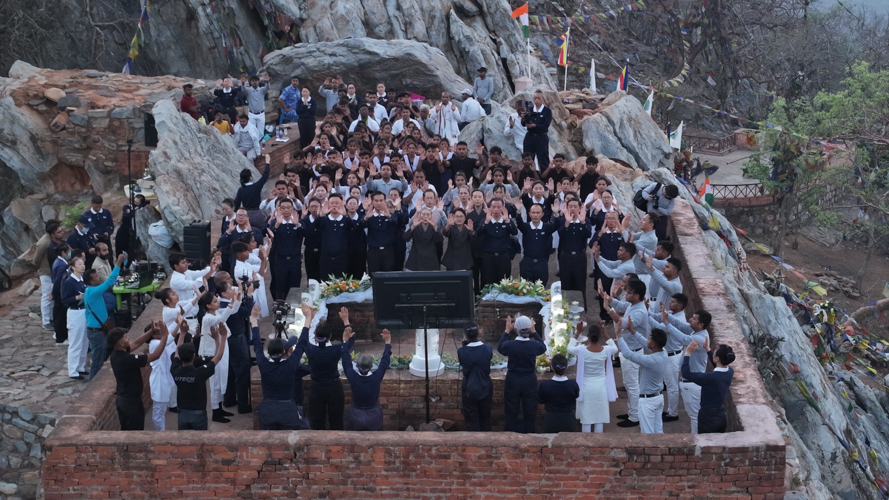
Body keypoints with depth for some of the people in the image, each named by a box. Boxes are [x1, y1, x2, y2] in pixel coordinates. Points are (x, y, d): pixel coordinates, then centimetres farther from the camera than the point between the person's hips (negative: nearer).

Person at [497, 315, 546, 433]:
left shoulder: (509, 345, -19)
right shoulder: (535, 345, -17)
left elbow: (500, 348, 6)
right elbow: (543, 347, 9)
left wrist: (507, 331, 9)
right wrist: (534, 332, 10)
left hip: (512, 380, 0)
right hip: (530, 381, 0)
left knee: (511, 411, 13)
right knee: (529, 410, 13)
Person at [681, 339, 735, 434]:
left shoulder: (710, 377, -30)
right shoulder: (730, 372, -8)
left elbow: (686, 373, -24)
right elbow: (721, 366, 18)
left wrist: (687, 353, -17)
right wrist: (708, 350, 22)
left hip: (708, 418, -7)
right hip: (722, 416, 7)